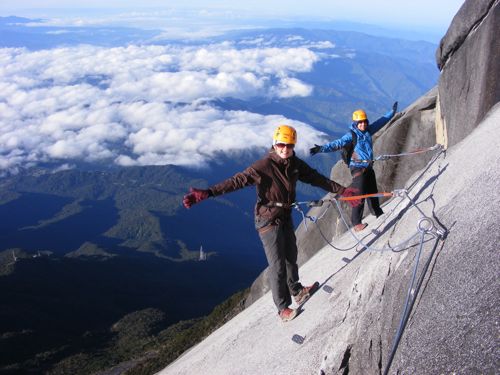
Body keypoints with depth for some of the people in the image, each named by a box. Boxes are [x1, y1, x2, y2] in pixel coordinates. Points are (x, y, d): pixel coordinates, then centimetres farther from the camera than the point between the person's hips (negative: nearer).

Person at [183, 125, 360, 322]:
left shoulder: (296, 165, -2)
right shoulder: (264, 165, -23)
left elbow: (318, 179, 7)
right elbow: (238, 180, -31)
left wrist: (342, 191, 7)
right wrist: (208, 192, -42)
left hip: (286, 217, 7)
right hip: (268, 220, -7)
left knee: (291, 257, 24)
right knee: (277, 265, -3)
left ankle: (297, 292, 45)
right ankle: (283, 308, 12)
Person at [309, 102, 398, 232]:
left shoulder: (368, 131, 5)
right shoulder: (351, 135, -14)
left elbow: (381, 122, 19)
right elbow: (337, 144, -25)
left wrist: (392, 112, 28)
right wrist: (321, 149, -39)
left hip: (369, 166, 7)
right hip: (358, 167, -7)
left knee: (373, 191, 22)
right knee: (359, 194, -12)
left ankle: (377, 213, 42)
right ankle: (356, 223, -8)